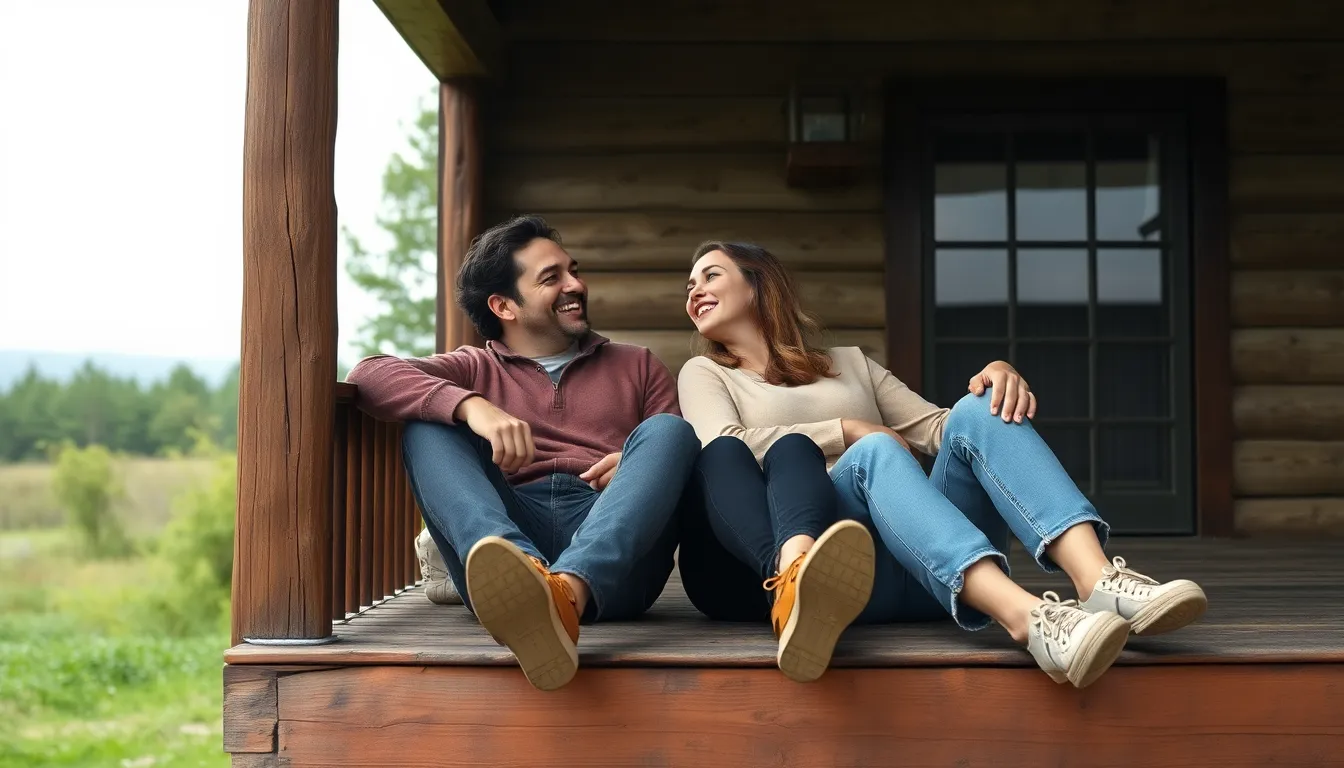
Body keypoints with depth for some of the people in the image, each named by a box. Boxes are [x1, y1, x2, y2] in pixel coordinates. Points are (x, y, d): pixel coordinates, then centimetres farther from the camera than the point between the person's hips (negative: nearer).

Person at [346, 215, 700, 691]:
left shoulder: (636, 366, 29)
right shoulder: (476, 369, 23)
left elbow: (680, 450, 17)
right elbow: (369, 375, 2)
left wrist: (641, 467, -8)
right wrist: (471, 407, -16)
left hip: (614, 557, 1)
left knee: (666, 430, -21)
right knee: (427, 424, -15)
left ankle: (569, 588, -51)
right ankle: (517, 569, -48)